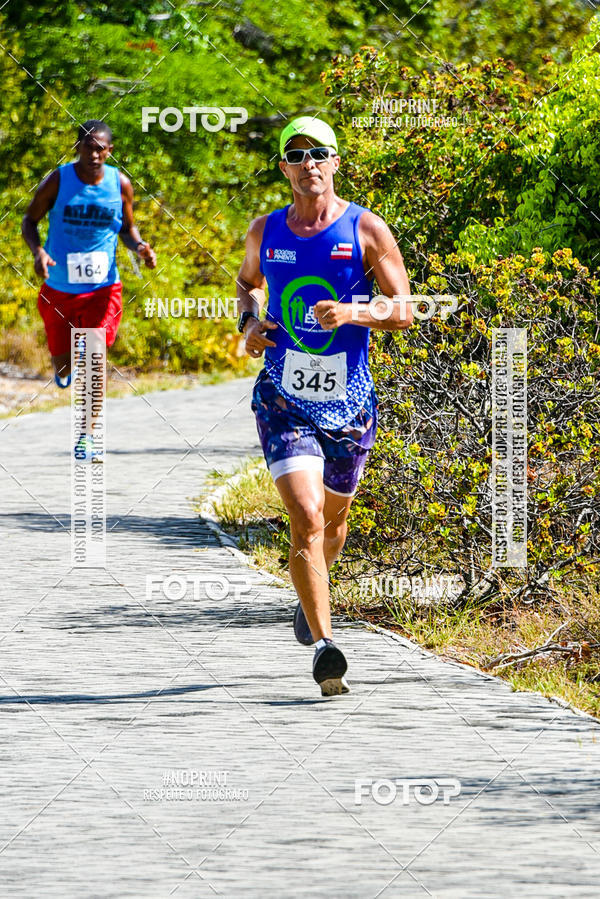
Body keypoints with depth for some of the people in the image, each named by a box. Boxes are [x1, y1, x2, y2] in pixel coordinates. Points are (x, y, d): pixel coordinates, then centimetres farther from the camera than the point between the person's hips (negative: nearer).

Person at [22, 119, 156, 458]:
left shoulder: (120, 184, -4)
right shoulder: (58, 181, -9)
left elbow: (128, 227, 10)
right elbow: (30, 219, 1)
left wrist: (140, 246, -12)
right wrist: (38, 250, -18)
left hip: (103, 289, 0)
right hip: (59, 287, 0)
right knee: (63, 363, 9)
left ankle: (88, 433, -4)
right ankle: (65, 368, 49)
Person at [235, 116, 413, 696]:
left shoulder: (366, 230, -4)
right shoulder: (265, 232, 4)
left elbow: (404, 311, -5)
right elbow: (247, 281, 26)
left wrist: (353, 311, -24)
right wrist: (249, 323, 4)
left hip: (349, 402, 1)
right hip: (284, 401, -1)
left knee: (331, 519, 20)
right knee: (305, 519, -19)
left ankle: (310, 595, 53)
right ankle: (324, 645, -22)